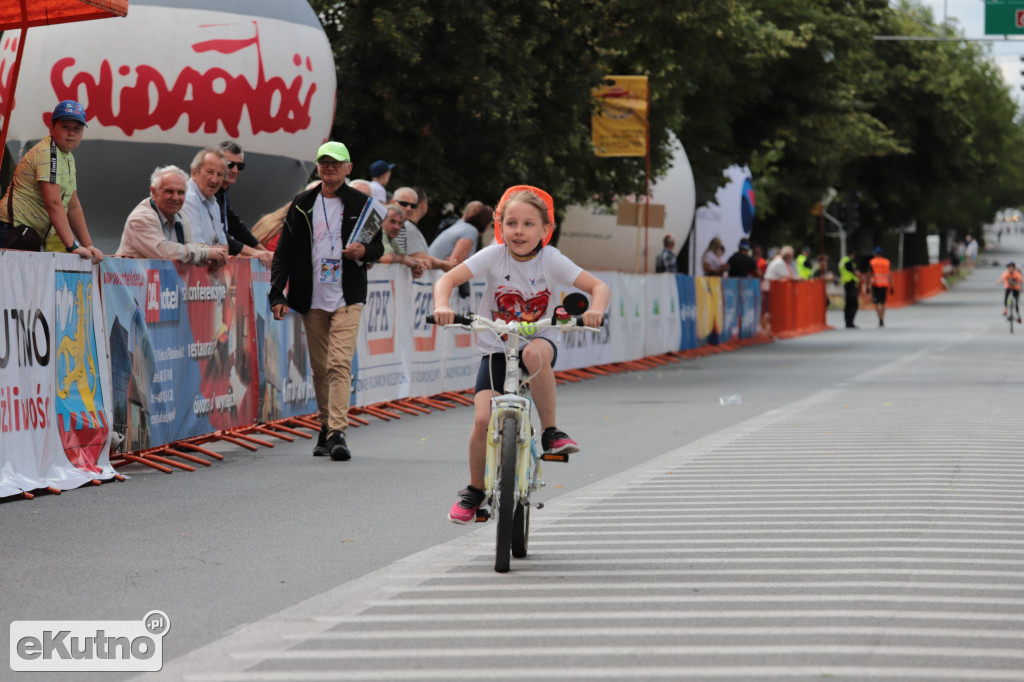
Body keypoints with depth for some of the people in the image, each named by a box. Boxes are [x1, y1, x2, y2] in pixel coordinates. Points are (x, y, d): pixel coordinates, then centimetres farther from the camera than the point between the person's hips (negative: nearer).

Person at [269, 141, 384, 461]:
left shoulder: (361, 204, 5)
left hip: (347, 299, -3)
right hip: (312, 299, 3)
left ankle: (337, 432, -19)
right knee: (320, 368, 8)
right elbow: (284, 252, 8)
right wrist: (277, 293, -1)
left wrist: (364, 252, -11)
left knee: (340, 363, -14)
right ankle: (326, 427, 19)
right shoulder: (301, 204, 8)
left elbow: (378, 245, 13)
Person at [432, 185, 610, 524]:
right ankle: (474, 490, 11)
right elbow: (446, 280, -17)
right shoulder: (494, 256, -12)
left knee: (535, 354, -39)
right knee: (483, 420, -14)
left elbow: (598, 286, -13)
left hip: (540, 340, -1)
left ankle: (550, 431, -20)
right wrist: (442, 306, -39)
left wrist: (596, 311, -35)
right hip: (496, 347, 1)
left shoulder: (551, 260, -11)